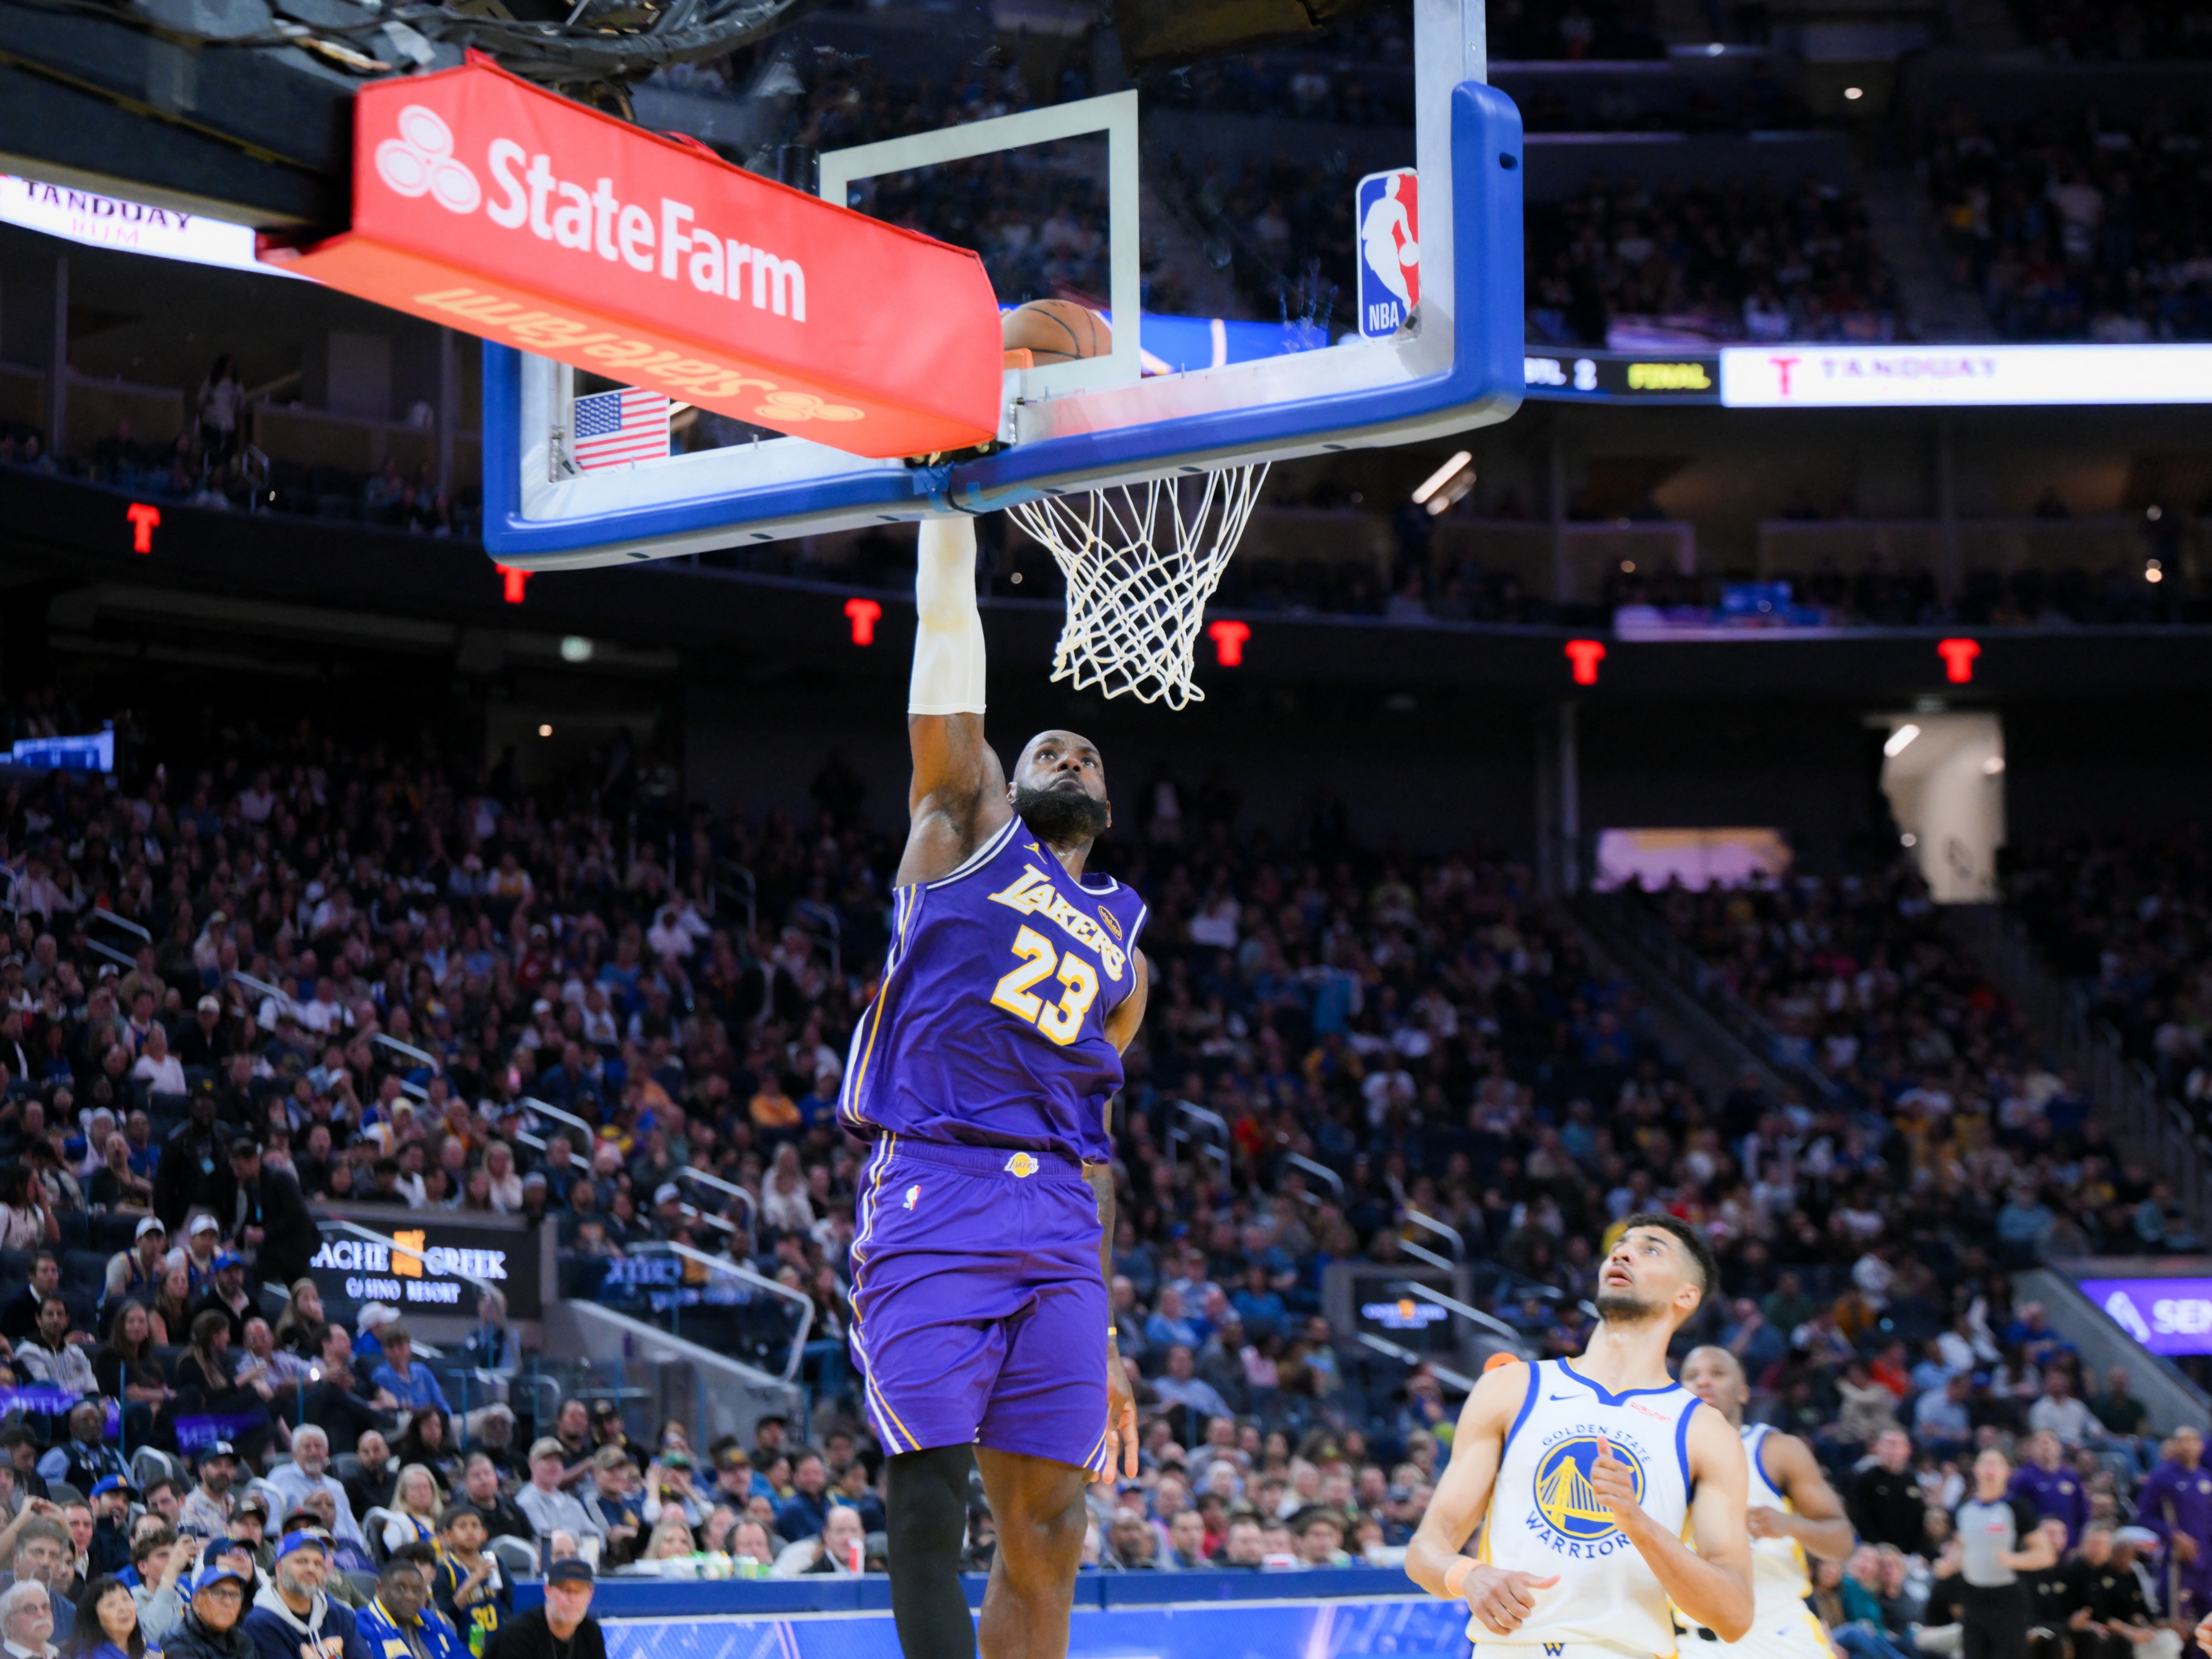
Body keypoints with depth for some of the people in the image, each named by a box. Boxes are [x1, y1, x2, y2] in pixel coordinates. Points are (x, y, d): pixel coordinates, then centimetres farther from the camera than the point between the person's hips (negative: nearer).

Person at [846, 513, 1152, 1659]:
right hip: (933, 1196, -4)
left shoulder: (1122, 945, 25)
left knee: (1048, 1530, -1)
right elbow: (946, 624, 8)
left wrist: (1106, 1335, 19)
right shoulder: (965, 828, 16)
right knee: (930, 1488, -15)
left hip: (1057, 1228, 5)